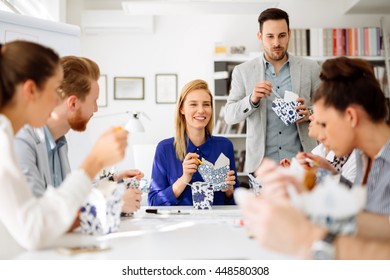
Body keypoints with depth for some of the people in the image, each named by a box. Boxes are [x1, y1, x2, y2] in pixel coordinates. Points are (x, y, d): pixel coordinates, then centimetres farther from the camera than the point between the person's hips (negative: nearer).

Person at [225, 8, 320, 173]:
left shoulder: (310, 68, 6)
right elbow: (229, 116, 2)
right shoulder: (243, 71, 4)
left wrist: (309, 113, -10)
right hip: (261, 164, 0)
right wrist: (252, 100, -17)